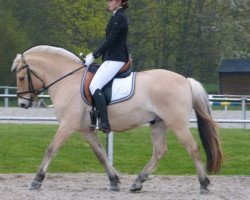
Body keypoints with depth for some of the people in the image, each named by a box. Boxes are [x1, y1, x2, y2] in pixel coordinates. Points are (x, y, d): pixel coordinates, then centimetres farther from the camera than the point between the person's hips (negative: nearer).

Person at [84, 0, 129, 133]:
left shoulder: (118, 18, -13)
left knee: (94, 86, -20)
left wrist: (94, 56, -14)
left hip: (115, 60, -11)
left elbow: (110, 41, -18)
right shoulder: (118, 17, 19)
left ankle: (105, 123, -27)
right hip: (113, 58, 11)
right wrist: (94, 54, 18)